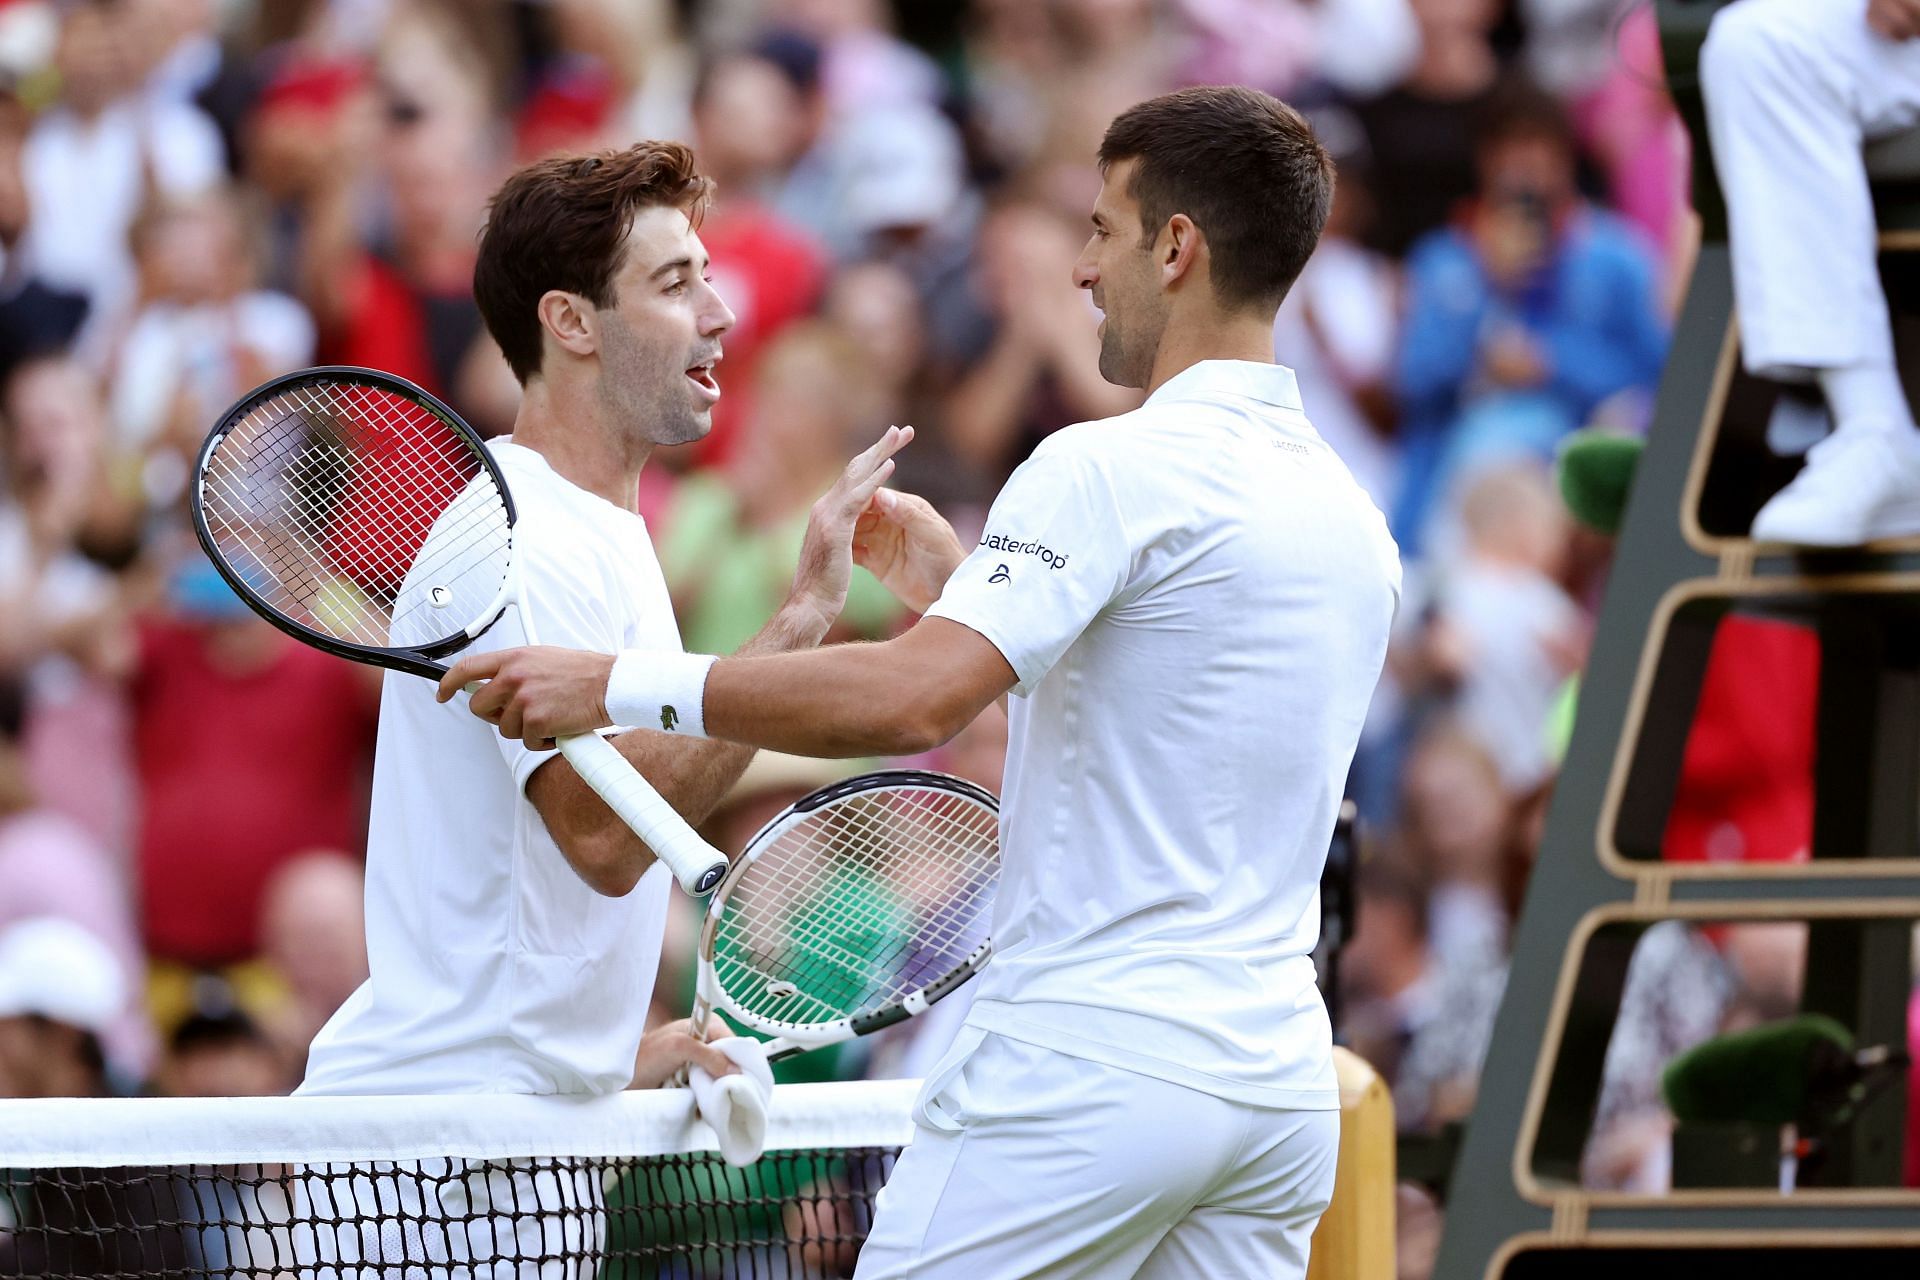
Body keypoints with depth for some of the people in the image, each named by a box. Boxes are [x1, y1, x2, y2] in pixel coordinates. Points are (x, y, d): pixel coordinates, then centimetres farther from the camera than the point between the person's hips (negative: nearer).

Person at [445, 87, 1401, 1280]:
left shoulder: (1115, 468, -12)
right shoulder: (1352, 519, 14)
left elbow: (912, 699, -24)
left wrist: (620, 683, -19)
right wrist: (962, 588, 25)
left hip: (1090, 1059, -8)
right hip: (1279, 1078, 8)